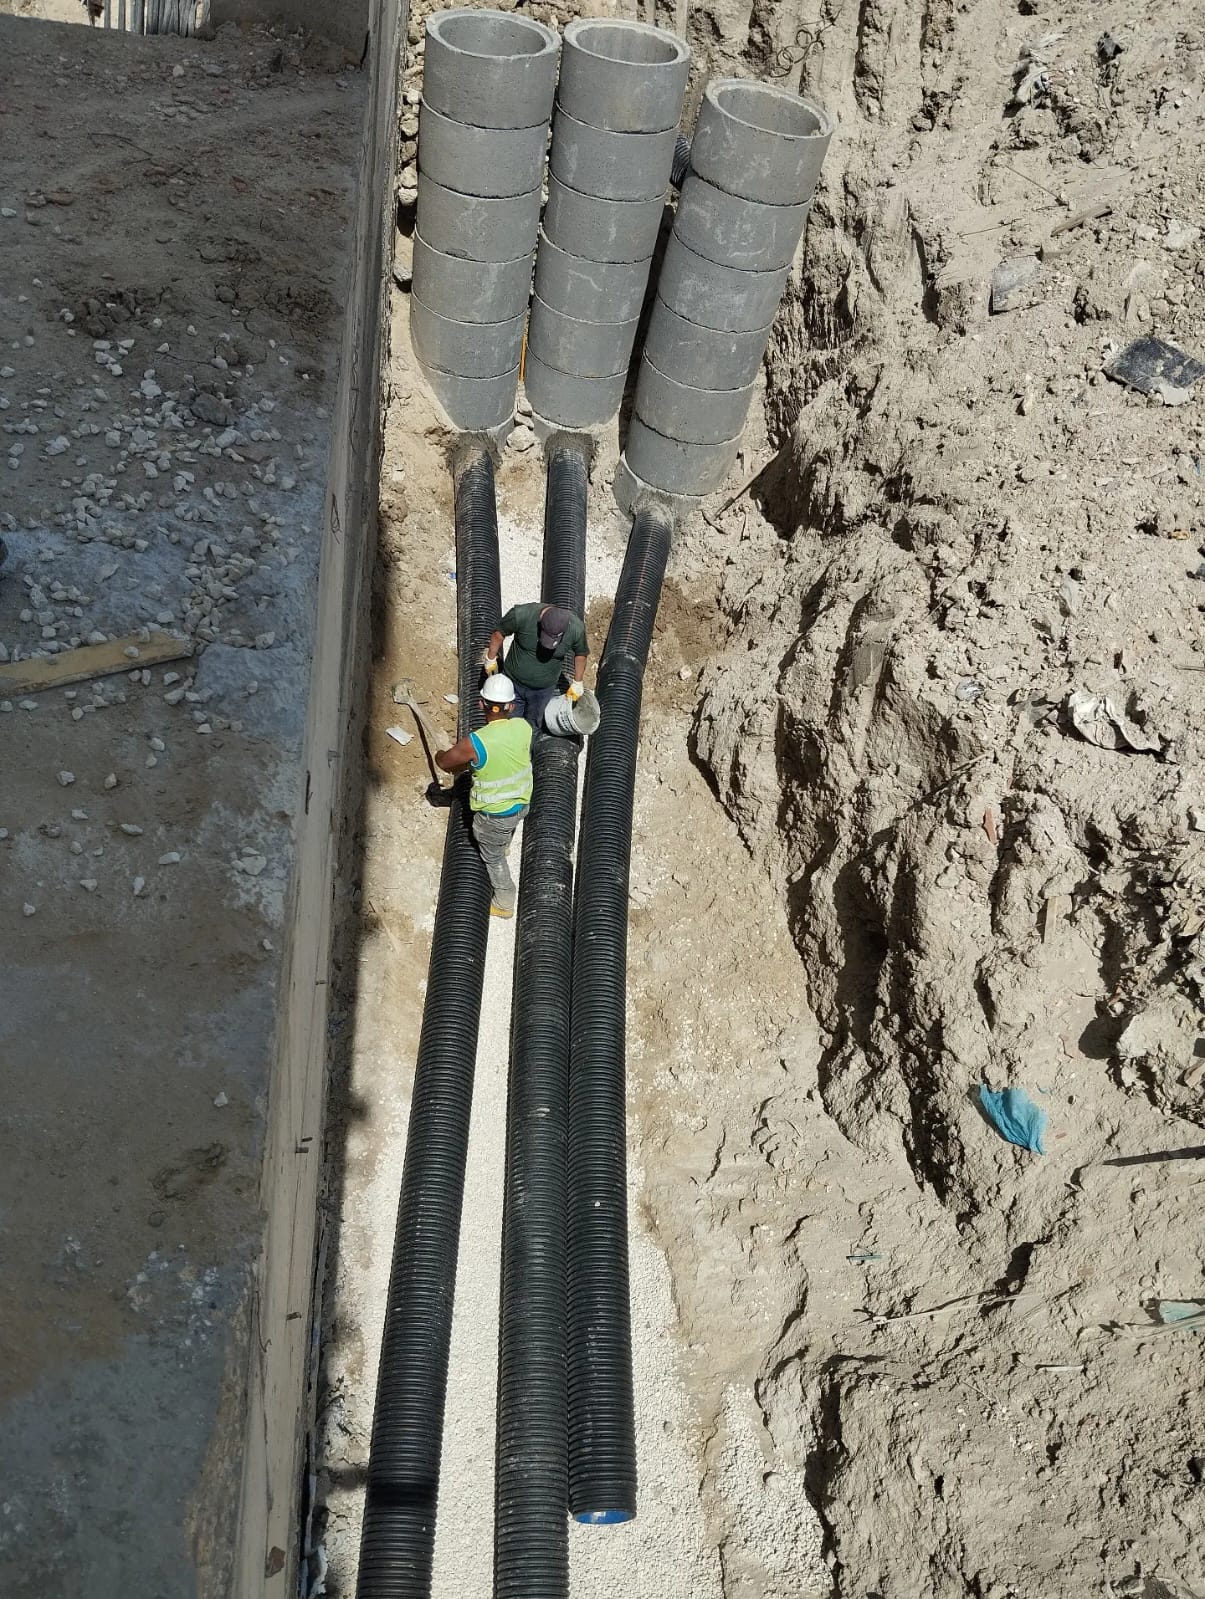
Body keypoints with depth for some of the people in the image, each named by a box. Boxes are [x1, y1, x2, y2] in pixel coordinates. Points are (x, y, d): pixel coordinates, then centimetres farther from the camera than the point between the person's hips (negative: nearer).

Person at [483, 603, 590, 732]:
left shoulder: (576, 628, -25)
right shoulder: (521, 615, -30)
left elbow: (581, 654, -3)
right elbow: (499, 633, -10)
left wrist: (577, 683, 6)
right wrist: (491, 659, 3)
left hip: (544, 689, 0)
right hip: (513, 683, 0)